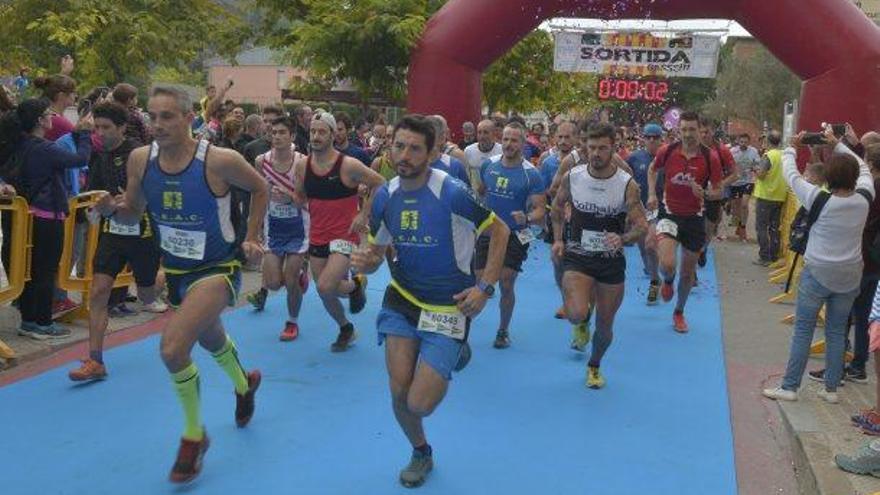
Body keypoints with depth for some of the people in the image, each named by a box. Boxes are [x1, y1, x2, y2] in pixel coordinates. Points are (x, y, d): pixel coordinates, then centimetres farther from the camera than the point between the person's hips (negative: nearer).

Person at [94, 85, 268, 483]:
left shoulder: (220, 161, -23)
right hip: (176, 268, 6)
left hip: (217, 269, -6)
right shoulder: (140, 159, -10)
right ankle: (244, 384, 62)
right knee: (211, 340, 28)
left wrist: (251, 238, -2)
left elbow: (259, 188, -3)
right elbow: (133, 214, 4)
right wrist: (112, 210, -18)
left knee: (173, 348, -23)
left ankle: (194, 435, 2)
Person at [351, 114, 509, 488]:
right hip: (402, 299, 4)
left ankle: (454, 354, 28)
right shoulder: (385, 196, -4)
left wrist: (485, 286, -14)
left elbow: (500, 231, -8)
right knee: (399, 393, -1)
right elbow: (375, 253, 9)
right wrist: (365, 262, -16)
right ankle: (420, 452, 31)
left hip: (449, 306, -4)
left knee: (420, 404, -6)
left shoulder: (452, 193, -20)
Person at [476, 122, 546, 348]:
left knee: (506, 286, 0)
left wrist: (527, 219, -32)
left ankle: (503, 331, 20)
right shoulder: (489, 165, 2)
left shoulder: (531, 174, -10)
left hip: (515, 236, -3)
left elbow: (540, 210, -12)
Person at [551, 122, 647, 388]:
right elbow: (557, 206, 13)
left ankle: (594, 366, 43)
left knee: (605, 326, 11)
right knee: (577, 314, -25)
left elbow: (642, 226, -14)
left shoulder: (627, 184, -13)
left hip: (611, 260, 0)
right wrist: (558, 239, 6)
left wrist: (622, 239, -34)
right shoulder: (572, 177, -7)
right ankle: (581, 324, 16)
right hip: (577, 256, 0)